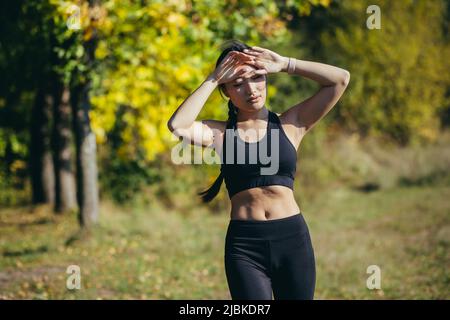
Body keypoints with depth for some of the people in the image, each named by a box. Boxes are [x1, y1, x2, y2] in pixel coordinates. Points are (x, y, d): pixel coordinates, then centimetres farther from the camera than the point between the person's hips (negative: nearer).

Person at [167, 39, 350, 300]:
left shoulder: (289, 125, 7)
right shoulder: (219, 133, 6)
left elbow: (341, 78, 2)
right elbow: (177, 126, -14)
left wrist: (285, 64, -1)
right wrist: (213, 80, -7)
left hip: (293, 239, 1)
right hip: (244, 244, -1)